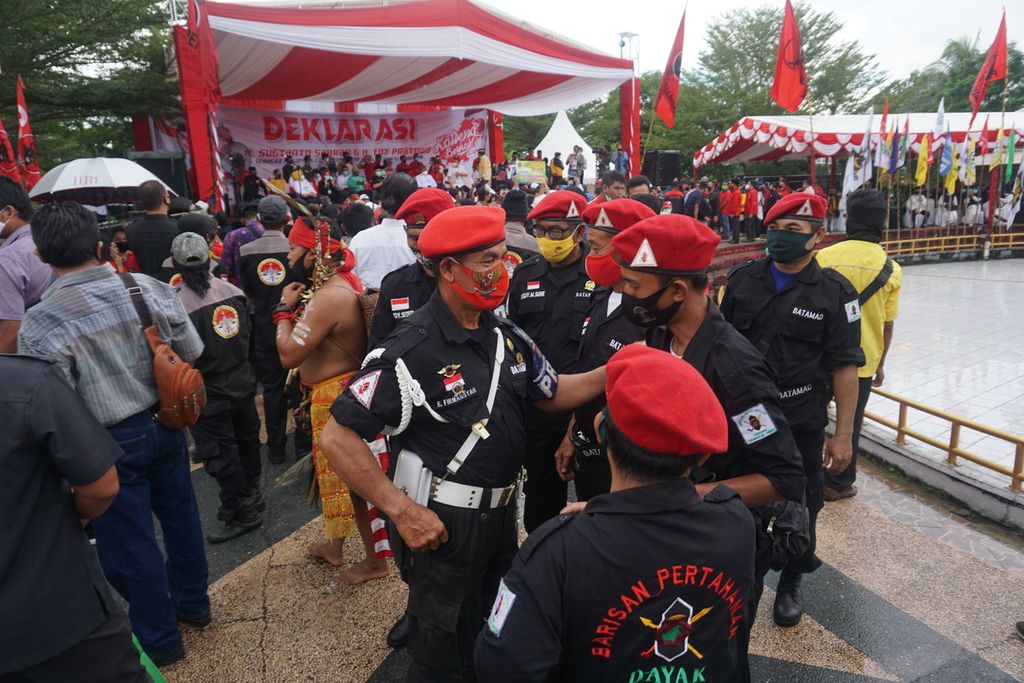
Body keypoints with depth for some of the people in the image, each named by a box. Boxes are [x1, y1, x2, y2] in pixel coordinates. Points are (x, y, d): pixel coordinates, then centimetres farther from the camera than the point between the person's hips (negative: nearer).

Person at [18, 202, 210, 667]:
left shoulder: (39, 324, -21)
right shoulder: (151, 288, -10)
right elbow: (192, 352, -2)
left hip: (112, 444, -4)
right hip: (164, 424, 5)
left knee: (129, 542, 13)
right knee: (180, 516, 22)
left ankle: (158, 639, 32)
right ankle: (192, 603, 44)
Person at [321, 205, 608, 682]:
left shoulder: (505, 335, 1)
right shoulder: (411, 351, -22)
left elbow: (552, 392, 11)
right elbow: (337, 438, -21)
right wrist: (401, 511, -23)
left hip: (502, 513, 7)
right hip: (442, 523, -7)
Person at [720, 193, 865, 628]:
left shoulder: (835, 293, -8)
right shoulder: (743, 279, 0)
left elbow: (845, 368, -8)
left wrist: (843, 435, -9)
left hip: (801, 422, -2)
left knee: (799, 506, 13)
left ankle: (791, 583, 37)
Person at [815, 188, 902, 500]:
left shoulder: (825, 256, -9)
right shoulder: (891, 269, -6)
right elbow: (887, 324, -1)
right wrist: (880, 363, 13)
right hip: (862, 361, 0)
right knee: (850, 424, 15)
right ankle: (838, 483, 27)